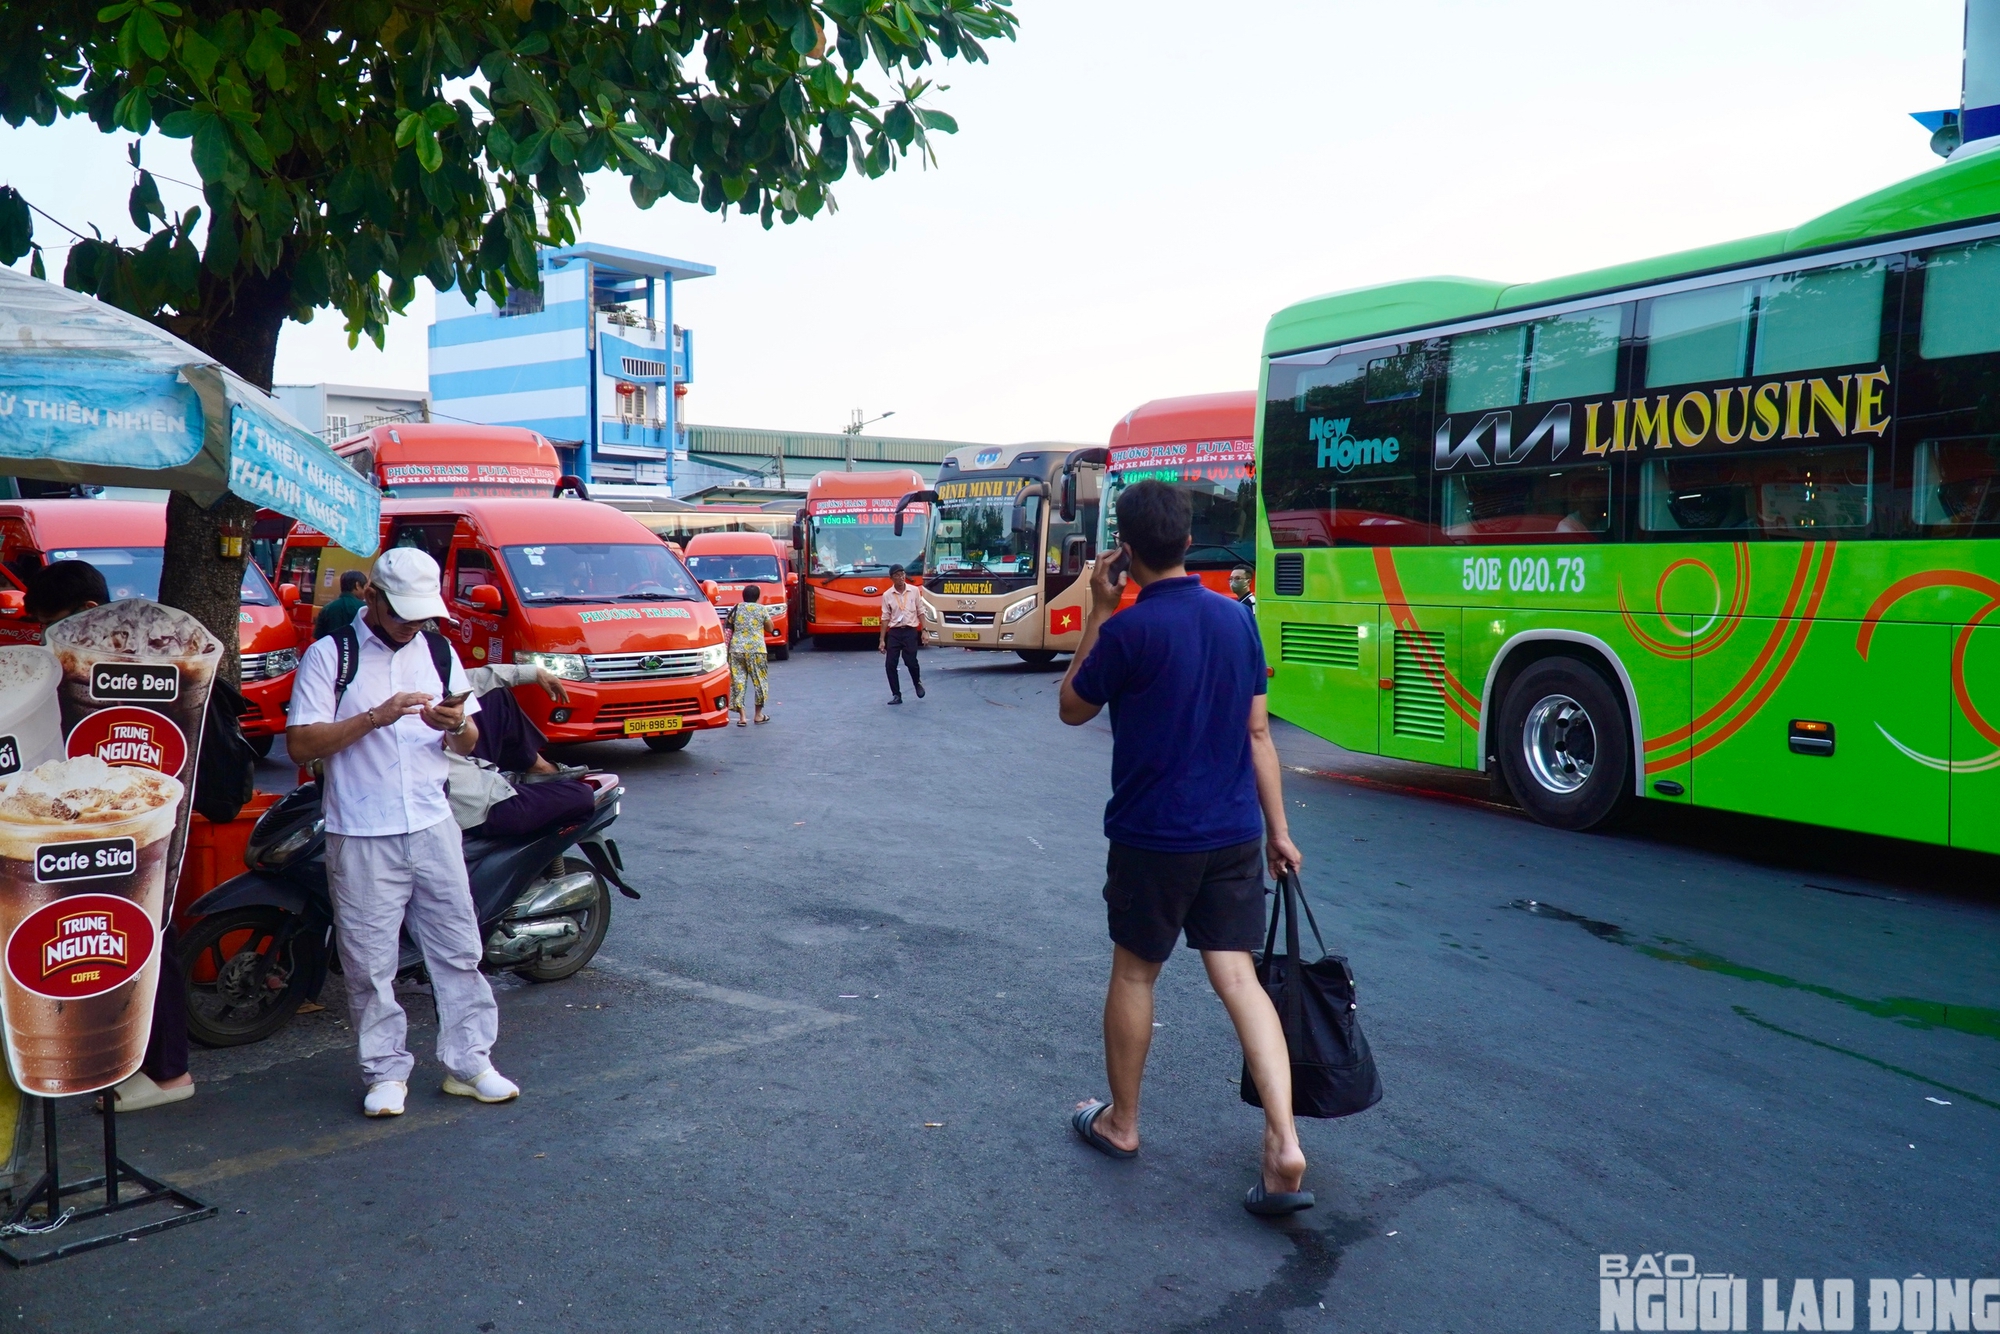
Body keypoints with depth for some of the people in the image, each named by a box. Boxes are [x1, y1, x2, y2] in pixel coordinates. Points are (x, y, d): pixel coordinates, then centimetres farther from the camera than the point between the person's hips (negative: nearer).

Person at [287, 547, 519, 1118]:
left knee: (459, 948, 7)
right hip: (361, 835, -4)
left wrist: (457, 725, -10)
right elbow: (300, 744, -10)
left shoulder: (438, 651, 10)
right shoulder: (330, 654, -3)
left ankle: (468, 1062, 17)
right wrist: (376, 717, -20)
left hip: (432, 825, 4)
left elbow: (470, 740, 14)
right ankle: (386, 1071, 16)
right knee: (370, 962, 3)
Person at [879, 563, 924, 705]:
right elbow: (885, 618, 3)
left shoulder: (914, 591, -1)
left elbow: (920, 612, 6)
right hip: (894, 632, 1)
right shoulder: (887, 595, -1)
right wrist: (882, 640, 1)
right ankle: (896, 695, 9)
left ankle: (918, 683, 23)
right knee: (890, 664, -3)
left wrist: (923, 631, -1)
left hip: (910, 631, -1)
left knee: (911, 662, -9)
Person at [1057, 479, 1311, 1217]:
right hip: (1234, 834, 5)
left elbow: (1072, 709, 1)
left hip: (1152, 836, -4)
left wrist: (1098, 612, 1)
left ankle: (1120, 1122, 30)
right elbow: (1257, 733, 6)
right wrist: (1277, 829, 12)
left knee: (1133, 971, 14)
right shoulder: (1236, 620, 2)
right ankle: (1283, 1144, -5)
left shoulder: (1127, 630, -16)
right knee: (1238, 977, 5)